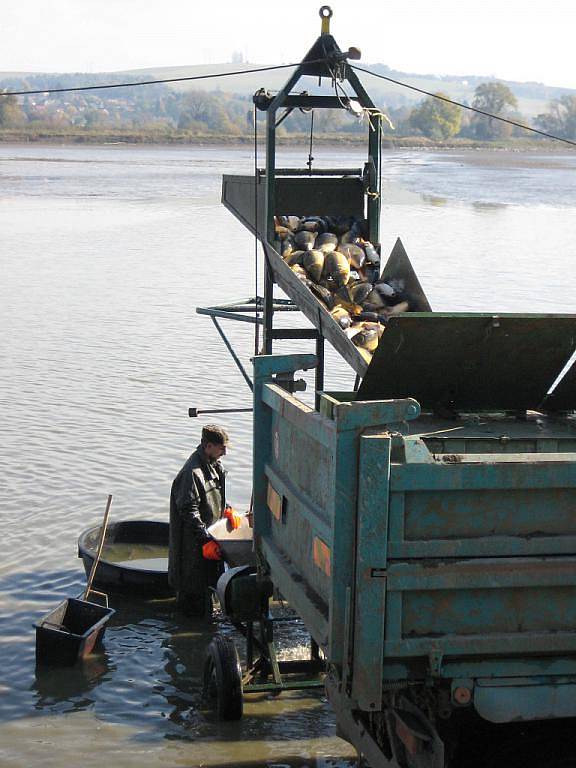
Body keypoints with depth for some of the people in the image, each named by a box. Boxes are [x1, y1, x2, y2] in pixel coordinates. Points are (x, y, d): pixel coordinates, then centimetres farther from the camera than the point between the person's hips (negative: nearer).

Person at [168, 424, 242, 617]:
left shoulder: (214, 465, 5)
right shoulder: (192, 472, -25)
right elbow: (189, 512, -26)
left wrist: (228, 510, 9)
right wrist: (206, 540, -28)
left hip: (209, 533, 10)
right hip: (193, 541, -10)